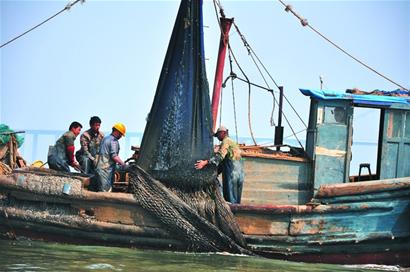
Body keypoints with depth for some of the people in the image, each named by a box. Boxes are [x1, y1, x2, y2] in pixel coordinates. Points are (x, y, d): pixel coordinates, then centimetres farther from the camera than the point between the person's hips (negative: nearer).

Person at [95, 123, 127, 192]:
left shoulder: (105, 138, 19)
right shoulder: (114, 141, -11)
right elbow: (114, 156, -19)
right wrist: (122, 163, -12)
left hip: (99, 168, 10)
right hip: (106, 170, -10)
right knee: (106, 191, -10)